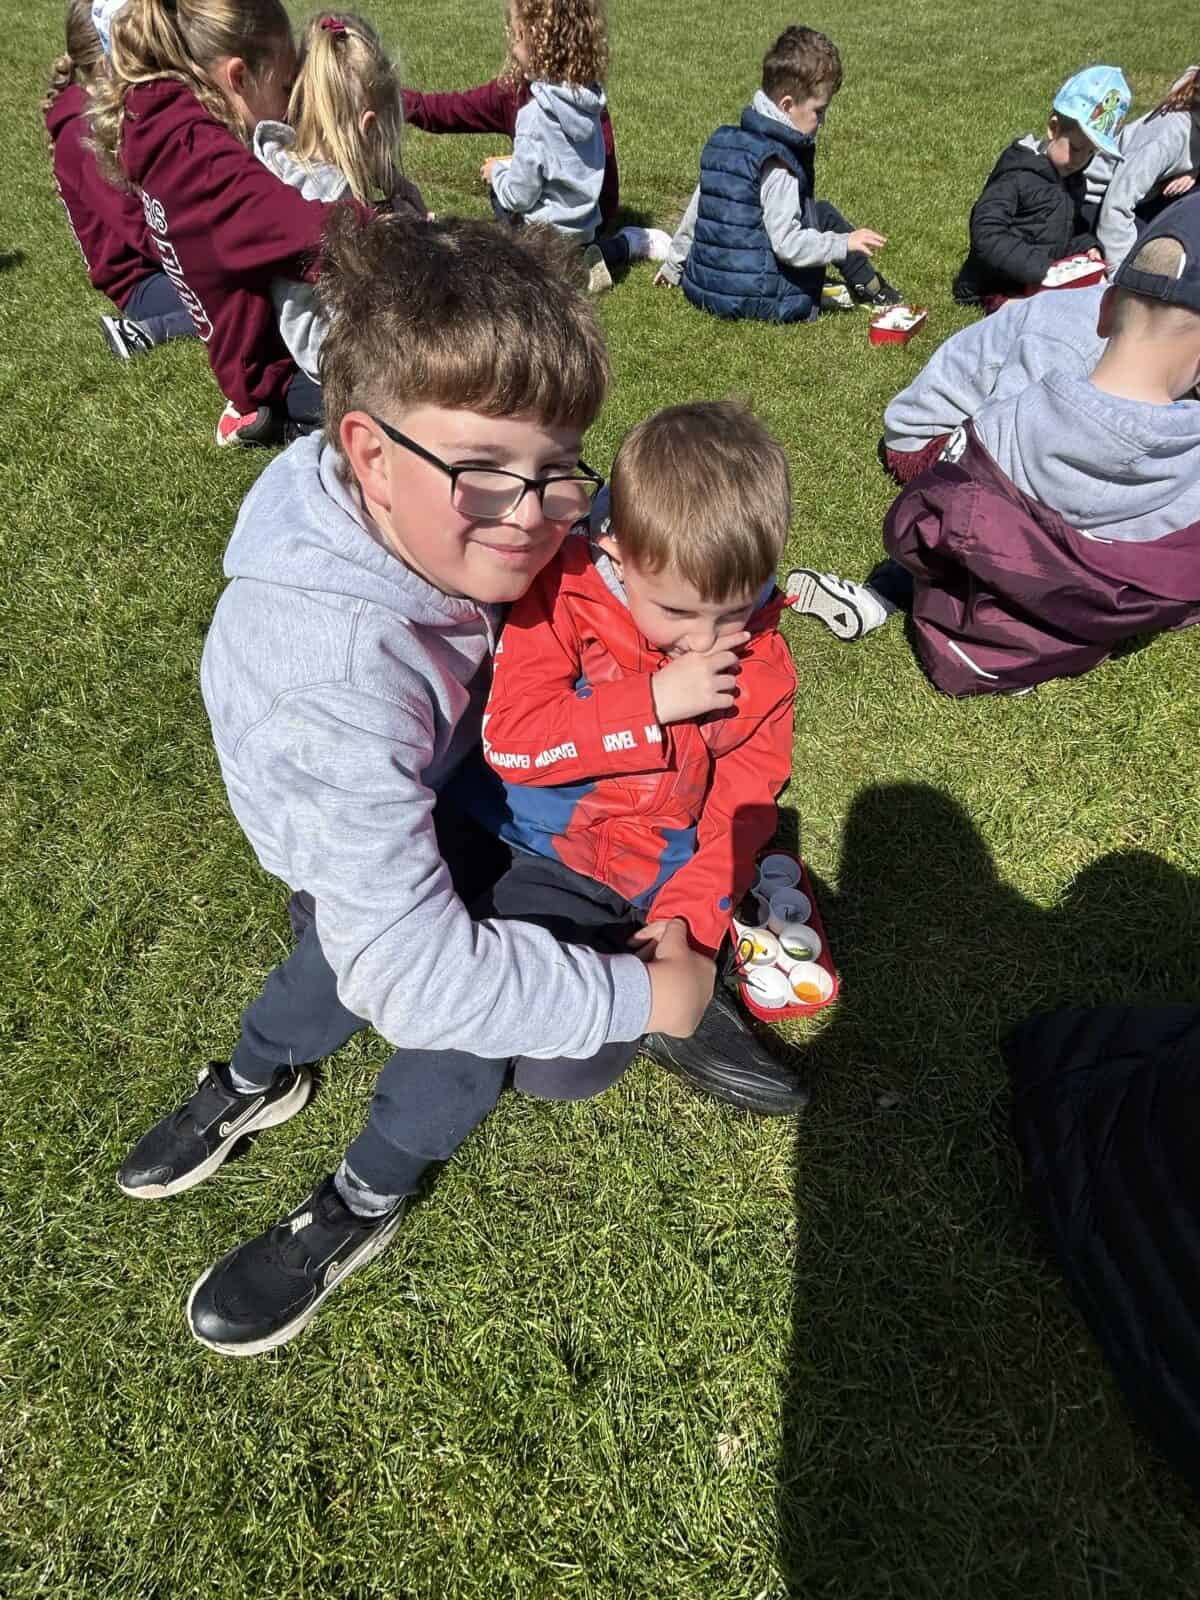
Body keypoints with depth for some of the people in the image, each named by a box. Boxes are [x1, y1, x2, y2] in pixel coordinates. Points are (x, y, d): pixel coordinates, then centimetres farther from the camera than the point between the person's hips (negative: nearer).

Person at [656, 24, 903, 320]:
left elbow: (694, 211, 15)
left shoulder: (722, 142, 7)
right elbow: (788, 244, -22)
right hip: (756, 301, -8)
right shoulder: (778, 164, -17)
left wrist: (673, 266, 26)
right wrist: (845, 243, -11)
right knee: (824, 215, 6)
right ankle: (868, 287, 19)